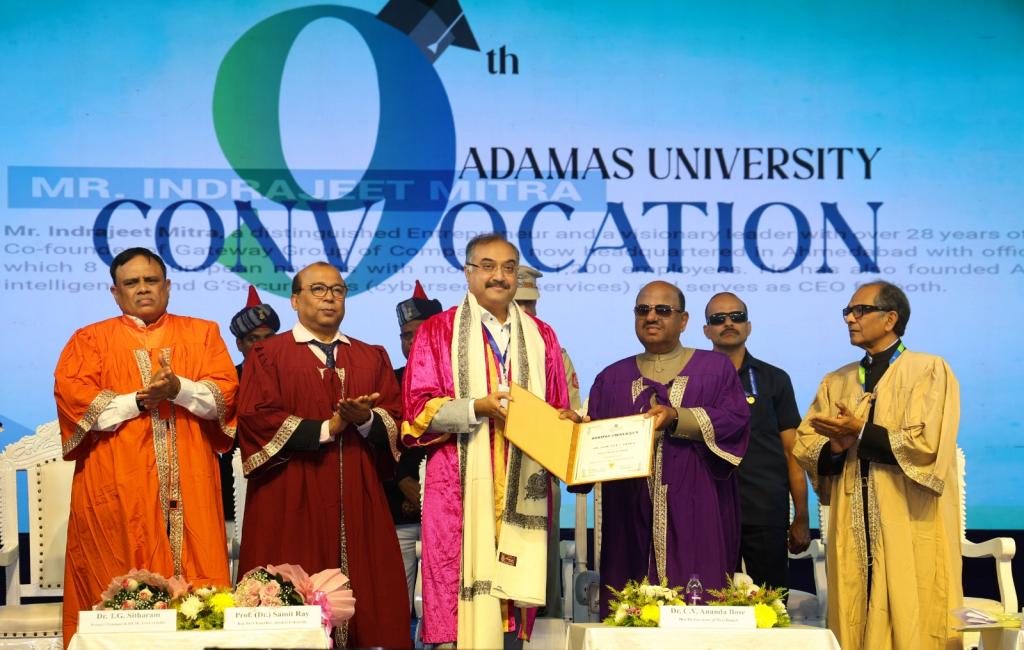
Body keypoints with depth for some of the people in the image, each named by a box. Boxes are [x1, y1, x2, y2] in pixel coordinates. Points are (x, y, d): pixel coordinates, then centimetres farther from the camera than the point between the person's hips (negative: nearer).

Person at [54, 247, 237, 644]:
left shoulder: (202, 334, 14)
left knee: (196, 593, -5)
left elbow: (225, 395, 3)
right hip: (117, 486, -1)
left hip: (189, 484, 1)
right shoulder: (91, 339, 11)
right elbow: (72, 397, -4)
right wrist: (139, 400, -12)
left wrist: (179, 389, -14)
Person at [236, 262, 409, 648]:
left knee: (364, 595, -1)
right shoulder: (267, 355, 3)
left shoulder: (372, 358, 16)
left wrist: (365, 419, -15)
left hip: (357, 499, 4)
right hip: (290, 500, -4)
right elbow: (256, 419, -9)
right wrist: (328, 428, -12)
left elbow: (393, 419, 7)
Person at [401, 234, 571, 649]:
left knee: (515, 584, -2)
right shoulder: (438, 332, 6)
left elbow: (559, 412, 16)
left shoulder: (541, 337, 16)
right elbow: (419, 408, -2)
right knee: (460, 587, -9)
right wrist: (479, 407, -16)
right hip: (460, 485, -3)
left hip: (521, 486, 3)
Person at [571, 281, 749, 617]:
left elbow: (735, 420, -5)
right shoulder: (612, 378, 18)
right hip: (632, 518, 2)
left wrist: (677, 418, -17)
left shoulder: (715, 368, 10)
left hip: (695, 516, -2)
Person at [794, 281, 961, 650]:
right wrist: (834, 447, -12)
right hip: (852, 534, 5)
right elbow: (804, 447, 9)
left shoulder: (930, 371, -1)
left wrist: (860, 433, -11)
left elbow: (927, 444, -13)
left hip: (910, 533, -5)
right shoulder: (836, 383, 16)